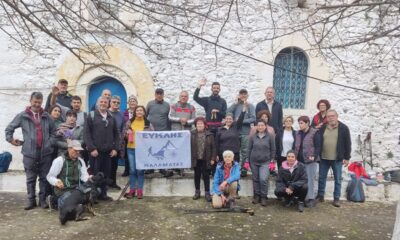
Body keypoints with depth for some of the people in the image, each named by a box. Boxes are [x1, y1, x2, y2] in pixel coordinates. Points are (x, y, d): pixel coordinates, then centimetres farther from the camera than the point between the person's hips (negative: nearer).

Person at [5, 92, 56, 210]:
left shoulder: (46, 116, 8)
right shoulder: (22, 116, 1)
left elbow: (53, 131, 15)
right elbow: (9, 128, 11)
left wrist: (50, 142, 3)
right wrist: (10, 139, 3)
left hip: (45, 153, 2)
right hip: (30, 153, -1)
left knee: (44, 178, 7)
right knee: (31, 179, 8)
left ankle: (43, 199, 17)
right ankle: (31, 200, 17)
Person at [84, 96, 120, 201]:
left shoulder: (111, 117, 13)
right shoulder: (91, 116, -1)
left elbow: (116, 134, 14)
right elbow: (86, 133, -7)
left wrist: (115, 148, 3)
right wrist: (91, 148, -14)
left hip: (108, 151, 4)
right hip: (95, 151, -4)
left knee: (106, 174, 8)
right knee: (94, 174, 2)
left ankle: (103, 194, 19)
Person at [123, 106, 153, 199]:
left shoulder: (148, 123, 3)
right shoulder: (129, 122, 6)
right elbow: (124, 133, 11)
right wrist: (127, 133, -9)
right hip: (131, 148, 1)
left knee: (140, 170, 2)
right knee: (132, 170, 5)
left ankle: (140, 190, 12)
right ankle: (132, 190, 16)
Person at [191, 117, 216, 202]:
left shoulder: (209, 135, -1)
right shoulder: (192, 134, -1)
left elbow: (213, 147, 1)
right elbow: (189, 146, -1)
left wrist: (213, 158, -3)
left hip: (205, 159, -1)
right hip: (196, 159, 1)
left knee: (206, 176, 4)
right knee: (197, 175, 13)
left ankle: (207, 193, 15)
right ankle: (197, 192, 26)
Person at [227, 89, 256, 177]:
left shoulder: (250, 106, 3)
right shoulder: (236, 105, 8)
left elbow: (253, 119, -6)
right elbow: (228, 112, -8)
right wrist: (236, 102, -7)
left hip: (245, 132, -2)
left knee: (244, 152, 3)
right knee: (235, 151, 9)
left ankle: (244, 169, 10)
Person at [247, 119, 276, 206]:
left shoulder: (270, 137, -1)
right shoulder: (252, 137, 3)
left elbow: (273, 149, 3)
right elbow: (249, 149, 8)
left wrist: (272, 160, -1)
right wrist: (249, 161, 6)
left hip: (265, 162, -2)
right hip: (254, 161, 3)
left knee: (263, 179, -13)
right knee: (255, 179, 10)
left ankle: (264, 197, 3)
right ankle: (256, 196, 24)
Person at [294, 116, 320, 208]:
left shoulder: (314, 133, -6)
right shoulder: (298, 133, 12)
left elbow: (318, 146, -9)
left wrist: (314, 156, -20)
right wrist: (295, 157, 8)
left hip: (310, 161, -6)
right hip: (300, 160, 6)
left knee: (310, 180, -1)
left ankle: (311, 199, 9)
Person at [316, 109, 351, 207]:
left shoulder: (343, 128, -2)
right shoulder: (322, 128, 5)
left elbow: (347, 144, -2)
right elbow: (318, 142, 8)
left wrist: (347, 158, -4)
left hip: (337, 159, -2)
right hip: (323, 158, 3)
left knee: (338, 179, 5)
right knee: (321, 178, 10)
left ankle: (336, 199, 15)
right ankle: (320, 196, 24)